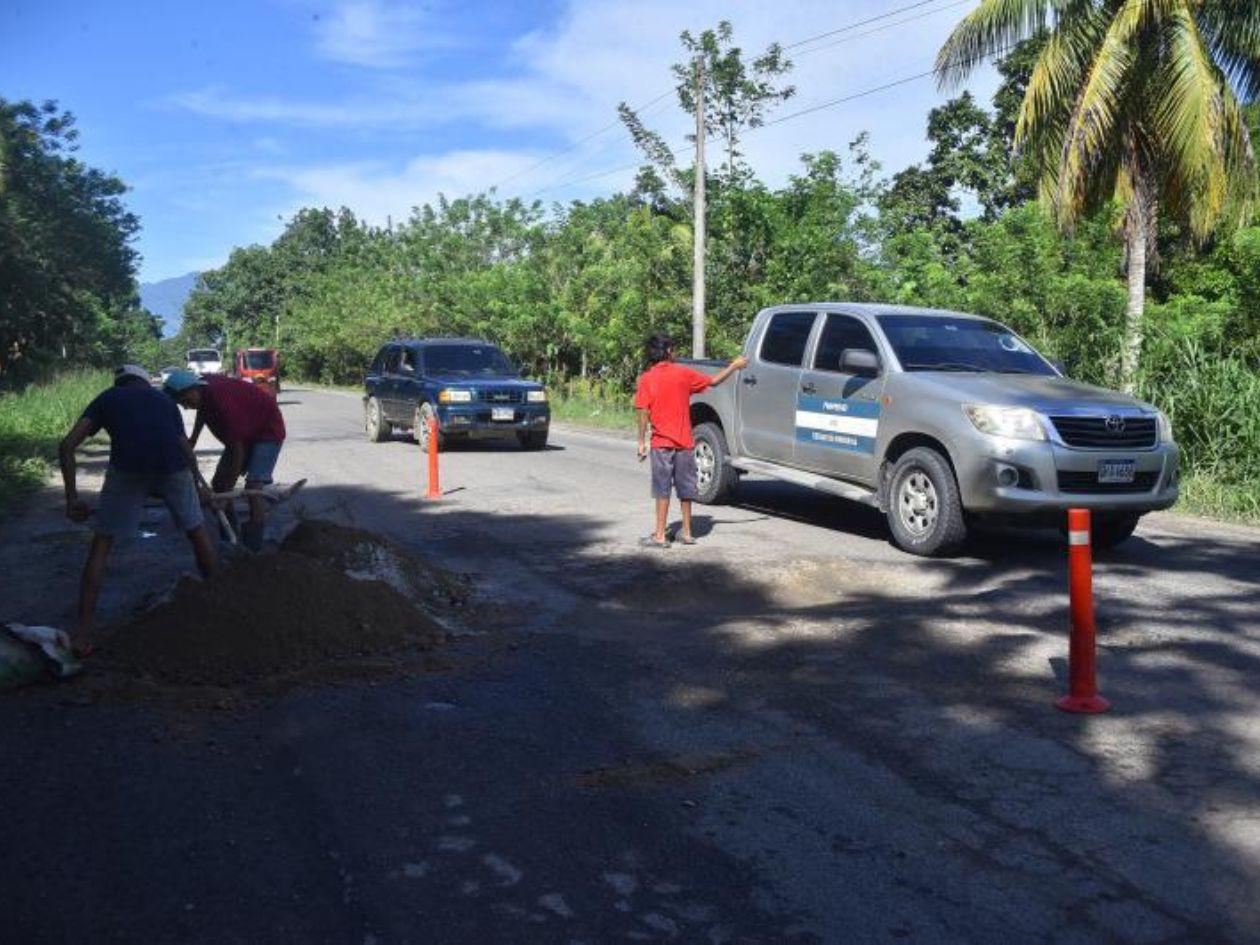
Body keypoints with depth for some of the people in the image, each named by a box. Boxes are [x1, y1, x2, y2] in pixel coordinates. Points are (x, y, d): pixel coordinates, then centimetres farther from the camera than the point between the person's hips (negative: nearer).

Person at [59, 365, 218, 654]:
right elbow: (185, 446, 33)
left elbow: (66, 446, 15)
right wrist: (199, 482, 48)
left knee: (101, 544, 13)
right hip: (173, 465, 2)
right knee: (197, 531, 24)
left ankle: (82, 633, 8)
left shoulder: (107, 398, 26)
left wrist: (72, 498, 18)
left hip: (127, 467, -1)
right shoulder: (162, 398, 32)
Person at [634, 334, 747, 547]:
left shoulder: (646, 379, -5)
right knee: (685, 488, 12)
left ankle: (660, 536, -1)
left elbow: (644, 412, -9)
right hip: (684, 442, 2)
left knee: (662, 490, 0)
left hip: (662, 443, -2)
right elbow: (713, 381, 12)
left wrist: (642, 441, -3)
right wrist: (734, 366, 25)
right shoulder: (683, 373, 1)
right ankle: (687, 533, 20)